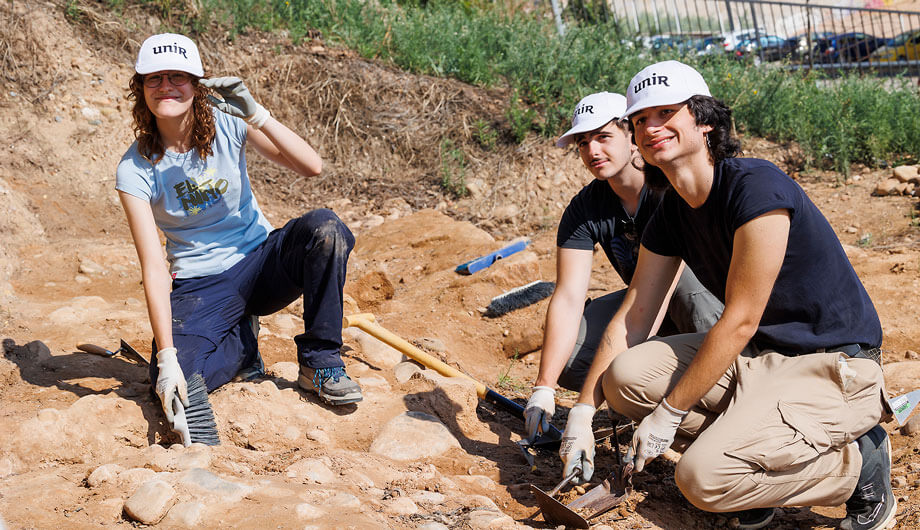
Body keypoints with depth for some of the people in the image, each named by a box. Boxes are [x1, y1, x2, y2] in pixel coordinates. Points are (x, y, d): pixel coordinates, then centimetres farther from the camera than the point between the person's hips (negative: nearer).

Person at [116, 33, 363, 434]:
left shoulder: (226, 123, -7)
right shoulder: (135, 169, -11)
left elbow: (312, 166, -18)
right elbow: (154, 269, -19)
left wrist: (256, 115, -30)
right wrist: (167, 357, -28)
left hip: (261, 262, 1)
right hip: (199, 288, -1)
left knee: (324, 228, -30)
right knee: (170, 383, -27)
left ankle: (320, 362, -13)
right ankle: (240, 341, 8)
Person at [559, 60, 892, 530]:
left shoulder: (756, 187, -22)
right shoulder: (670, 215, 4)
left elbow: (740, 320, -21)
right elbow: (632, 316, 6)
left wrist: (670, 413, -16)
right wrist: (583, 411, -1)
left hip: (834, 367, -8)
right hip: (755, 354, 8)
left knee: (704, 477, -24)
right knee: (624, 376, -9)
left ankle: (858, 462, -1)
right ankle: (761, 448, 4)